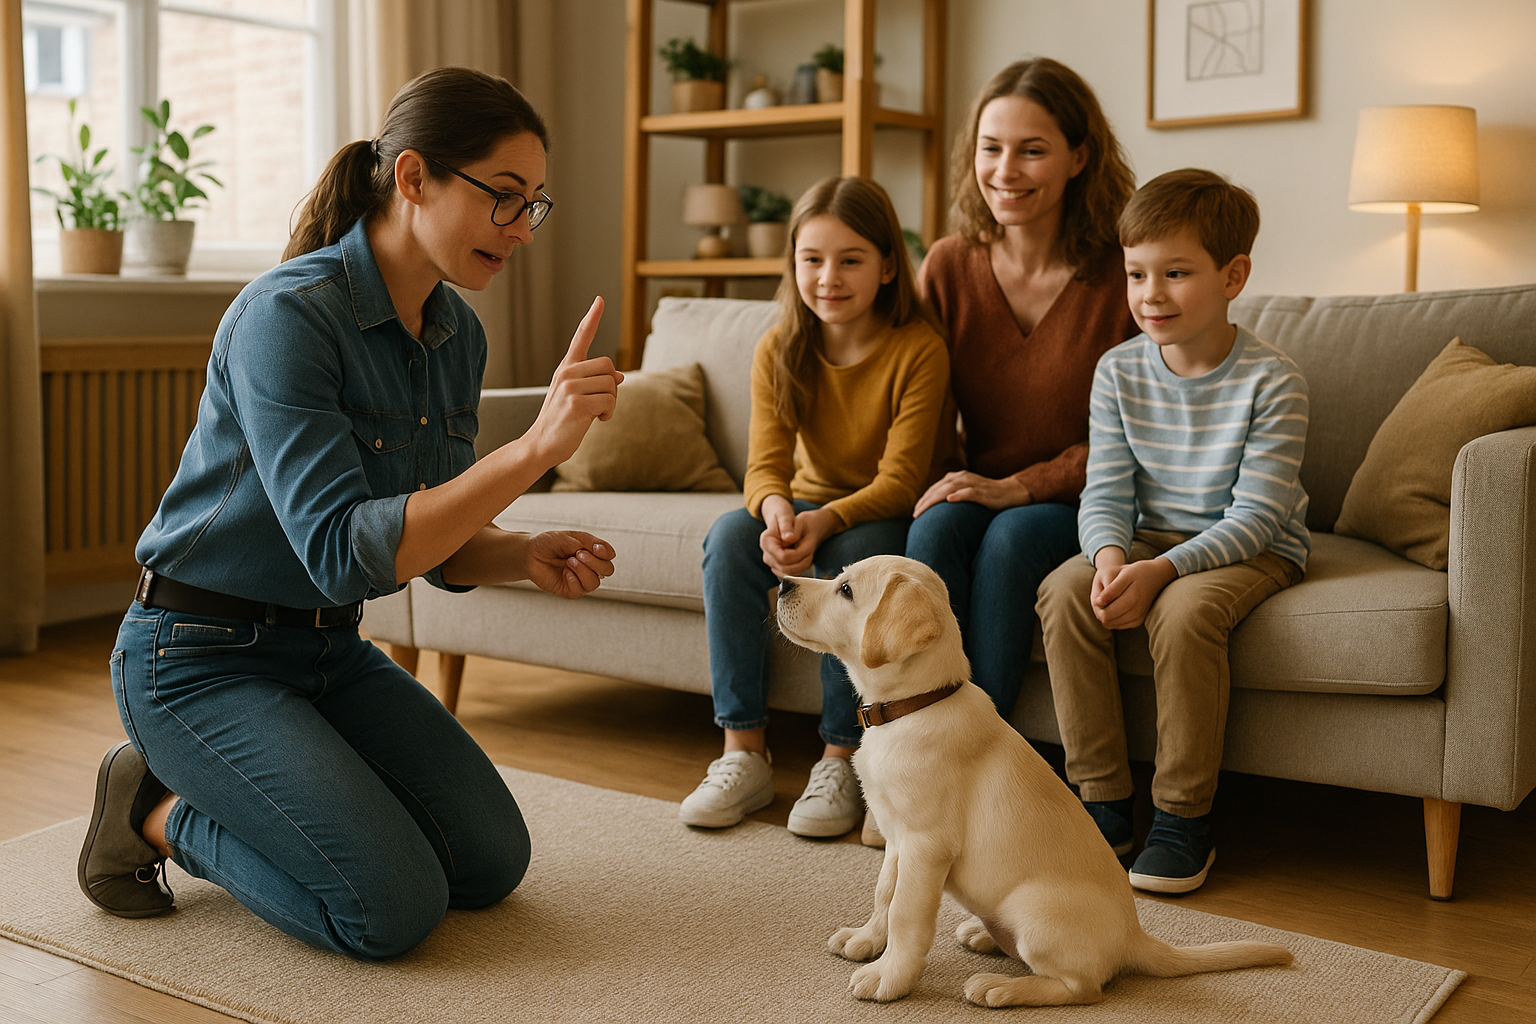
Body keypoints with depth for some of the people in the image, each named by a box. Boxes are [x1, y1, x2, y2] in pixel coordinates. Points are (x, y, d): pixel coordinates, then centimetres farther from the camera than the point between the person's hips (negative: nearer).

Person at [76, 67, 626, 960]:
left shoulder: (457, 335, 0)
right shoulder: (289, 314, -25)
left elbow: (439, 541, 8)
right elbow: (343, 551, -33)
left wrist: (528, 556, -15)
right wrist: (537, 446, -39)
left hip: (333, 651, 8)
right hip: (202, 655, -8)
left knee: (492, 863, 4)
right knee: (396, 908, -17)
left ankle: (241, 791, 20)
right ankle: (158, 810, 6)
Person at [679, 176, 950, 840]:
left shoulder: (918, 349, -17)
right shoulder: (779, 352, -5)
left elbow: (899, 479, -21)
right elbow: (765, 463, -12)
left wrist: (823, 522, -39)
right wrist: (776, 510, -37)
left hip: (886, 518, -4)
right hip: (808, 506, 4)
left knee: (855, 550, -37)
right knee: (730, 535, -26)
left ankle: (842, 761, -25)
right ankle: (744, 752, -23)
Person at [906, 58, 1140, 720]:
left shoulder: (1123, 275, -9)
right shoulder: (947, 267, 2)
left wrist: (1019, 487, -18)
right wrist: (946, 482, -9)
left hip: (1082, 504, -2)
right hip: (980, 495, 3)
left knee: (1011, 536, -32)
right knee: (939, 525, -29)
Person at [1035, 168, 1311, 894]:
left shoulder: (1271, 380, -14)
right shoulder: (1118, 370, -1)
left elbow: (1255, 515, -19)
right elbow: (1106, 492, -4)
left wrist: (1162, 570, -32)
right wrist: (1110, 554, -27)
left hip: (1252, 551, -4)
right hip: (1152, 537, 4)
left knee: (1185, 611, -35)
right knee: (1064, 591, -24)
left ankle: (1185, 817, -17)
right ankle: (1103, 801, -13)